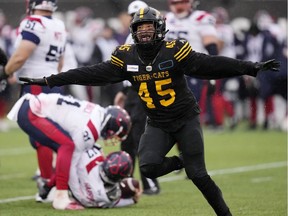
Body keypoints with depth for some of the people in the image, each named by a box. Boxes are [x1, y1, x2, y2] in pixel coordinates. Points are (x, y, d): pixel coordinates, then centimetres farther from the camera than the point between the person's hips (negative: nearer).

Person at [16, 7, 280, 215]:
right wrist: (49, 81, -7)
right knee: (149, 167, -19)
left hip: (186, 119, -3)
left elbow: (209, 65, -22)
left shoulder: (174, 51, -17)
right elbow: (94, 73, -4)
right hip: (157, 124, 3)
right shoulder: (126, 56, -7)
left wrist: (250, 67, -31)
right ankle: (182, 161, 13)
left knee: (198, 174, -8)